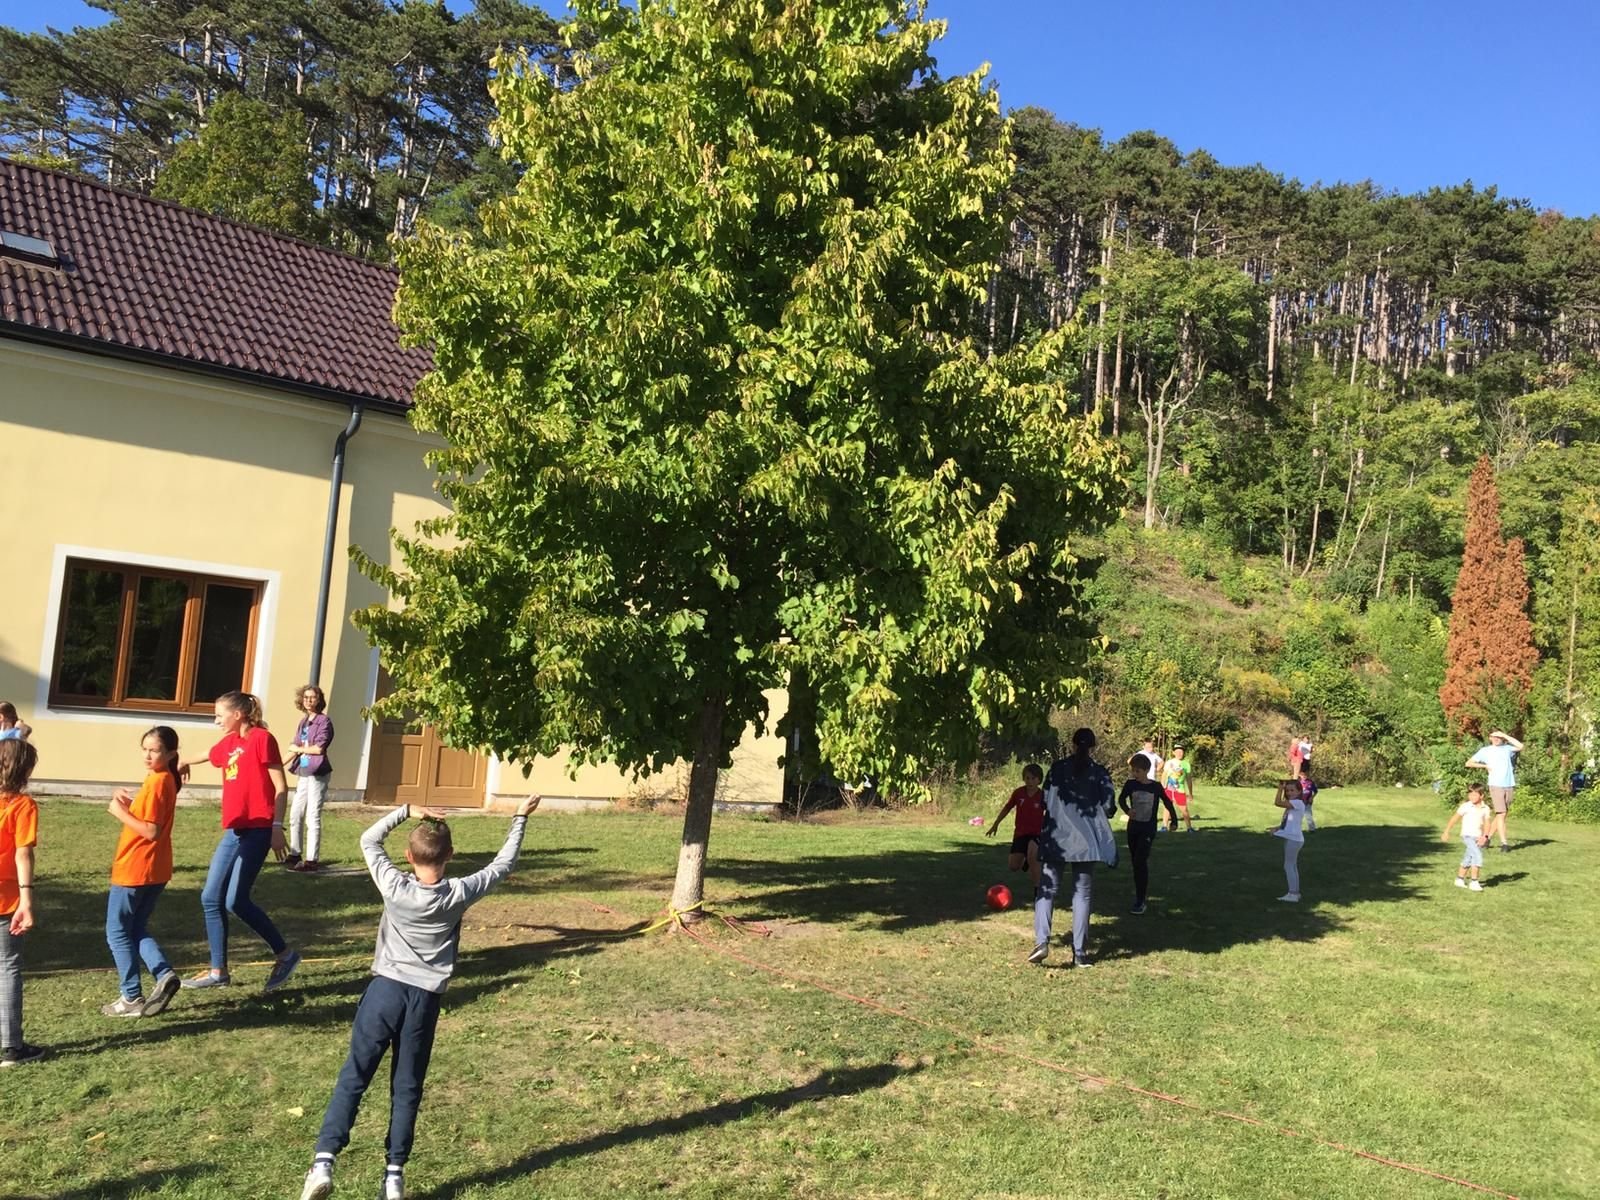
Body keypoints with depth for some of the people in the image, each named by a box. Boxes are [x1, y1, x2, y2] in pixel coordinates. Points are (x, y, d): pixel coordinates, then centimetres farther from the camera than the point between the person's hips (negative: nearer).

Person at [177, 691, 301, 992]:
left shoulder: (262, 738, -9)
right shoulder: (229, 743, 14)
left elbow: (280, 787, -12)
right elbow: (204, 756, 39)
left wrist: (277, 827, -18)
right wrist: (181, 763, 58)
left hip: (257, 830, -9)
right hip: (234, 831, 9)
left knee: (236, 900, -12)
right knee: (211, 898, 7)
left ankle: (285, 954, 4)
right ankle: (218, 971, 17)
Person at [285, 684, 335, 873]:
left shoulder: (324, 720, -9)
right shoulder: (303, 721, 14)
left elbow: (319, 748, -16)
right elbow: (295, 748, 14)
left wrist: (299, 749, -2)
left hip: (317, 774, -8)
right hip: (303, 773, 8)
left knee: (313, 818, -5)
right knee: (295, 815, 13)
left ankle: (312, 860, -1)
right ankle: (294, 855, 25)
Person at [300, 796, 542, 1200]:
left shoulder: (394, 887, -8)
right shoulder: (459, 895, -7)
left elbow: (368, 840, 7)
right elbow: (502, 865, 6)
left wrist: (405, 811, 7)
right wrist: (521, 818, 13)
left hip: (385, 990, 0)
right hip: (424, 1000, 1)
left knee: (353, 1078, 5)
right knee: (407, 1089, 10)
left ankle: (324, 1162, -4)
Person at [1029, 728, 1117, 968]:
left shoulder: (1057, 767, 1)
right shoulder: (1099, 772, 0)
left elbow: (1045, 800, 1)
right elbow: (1109, 807, -3)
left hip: (1056, 838, 0)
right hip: (1085, 840, 0)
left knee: (1047, 890, 6)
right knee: (1082, 894, 7)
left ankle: (1041, 941, -12)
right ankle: (1079, 952, 5)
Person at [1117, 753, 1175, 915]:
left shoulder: (1155, 787, -5)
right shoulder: (1130, 784, -3)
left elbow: (1167, 802, 7)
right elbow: (1121, 798, -8)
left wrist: (1174, 820, 12)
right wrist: (1127, 810, -28)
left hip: (1148, 828, -3)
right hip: (1133, 827, 3)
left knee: (1140, 861, -15)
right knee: (1135, 862, 11)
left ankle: (1140, 900, -13)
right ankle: (1141, 891, 30)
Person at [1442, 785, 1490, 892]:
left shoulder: (1485, 808, 2)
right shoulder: (1466, 806, -8)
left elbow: (1487, 823, -3)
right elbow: (1454, 818, -2)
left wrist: (1485, 836, -18)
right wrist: (1446, 832, -1)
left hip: (1478, 838, 5)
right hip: (1467, 835, -5)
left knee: (1468, 860, 17)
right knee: (1478, 856, -22)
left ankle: (1460, 880, 34)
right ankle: (1474, 882, -17)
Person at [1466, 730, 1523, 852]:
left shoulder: (1507, 748, 12)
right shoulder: (1485, 751, 7)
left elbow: (1520, 746, -8)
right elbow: (1469, 763, 8)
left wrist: (1505, 735, -4)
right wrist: (1485, 766, -3)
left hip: (1509, 786, 3)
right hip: (1496, 786, -3)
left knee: (1500, 815, 7)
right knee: (1501, 814, -10)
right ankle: (1504, 843, -11)